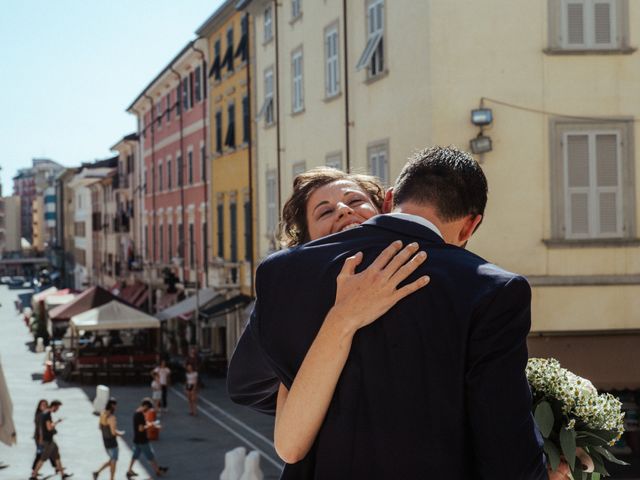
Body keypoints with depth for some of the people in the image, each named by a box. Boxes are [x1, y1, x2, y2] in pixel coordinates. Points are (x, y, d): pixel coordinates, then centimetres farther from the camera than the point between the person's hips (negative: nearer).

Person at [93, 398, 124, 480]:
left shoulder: (102, 414, 1)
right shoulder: (112, 417, -26)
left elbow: (100, 427, 14)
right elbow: (114, 432, -29)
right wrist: (120, 433, -9)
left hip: (105, 441, 8)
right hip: (112, 442, -8)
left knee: (112, 460, 22)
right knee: (113, 461, 9)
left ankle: (97, 472, 13)